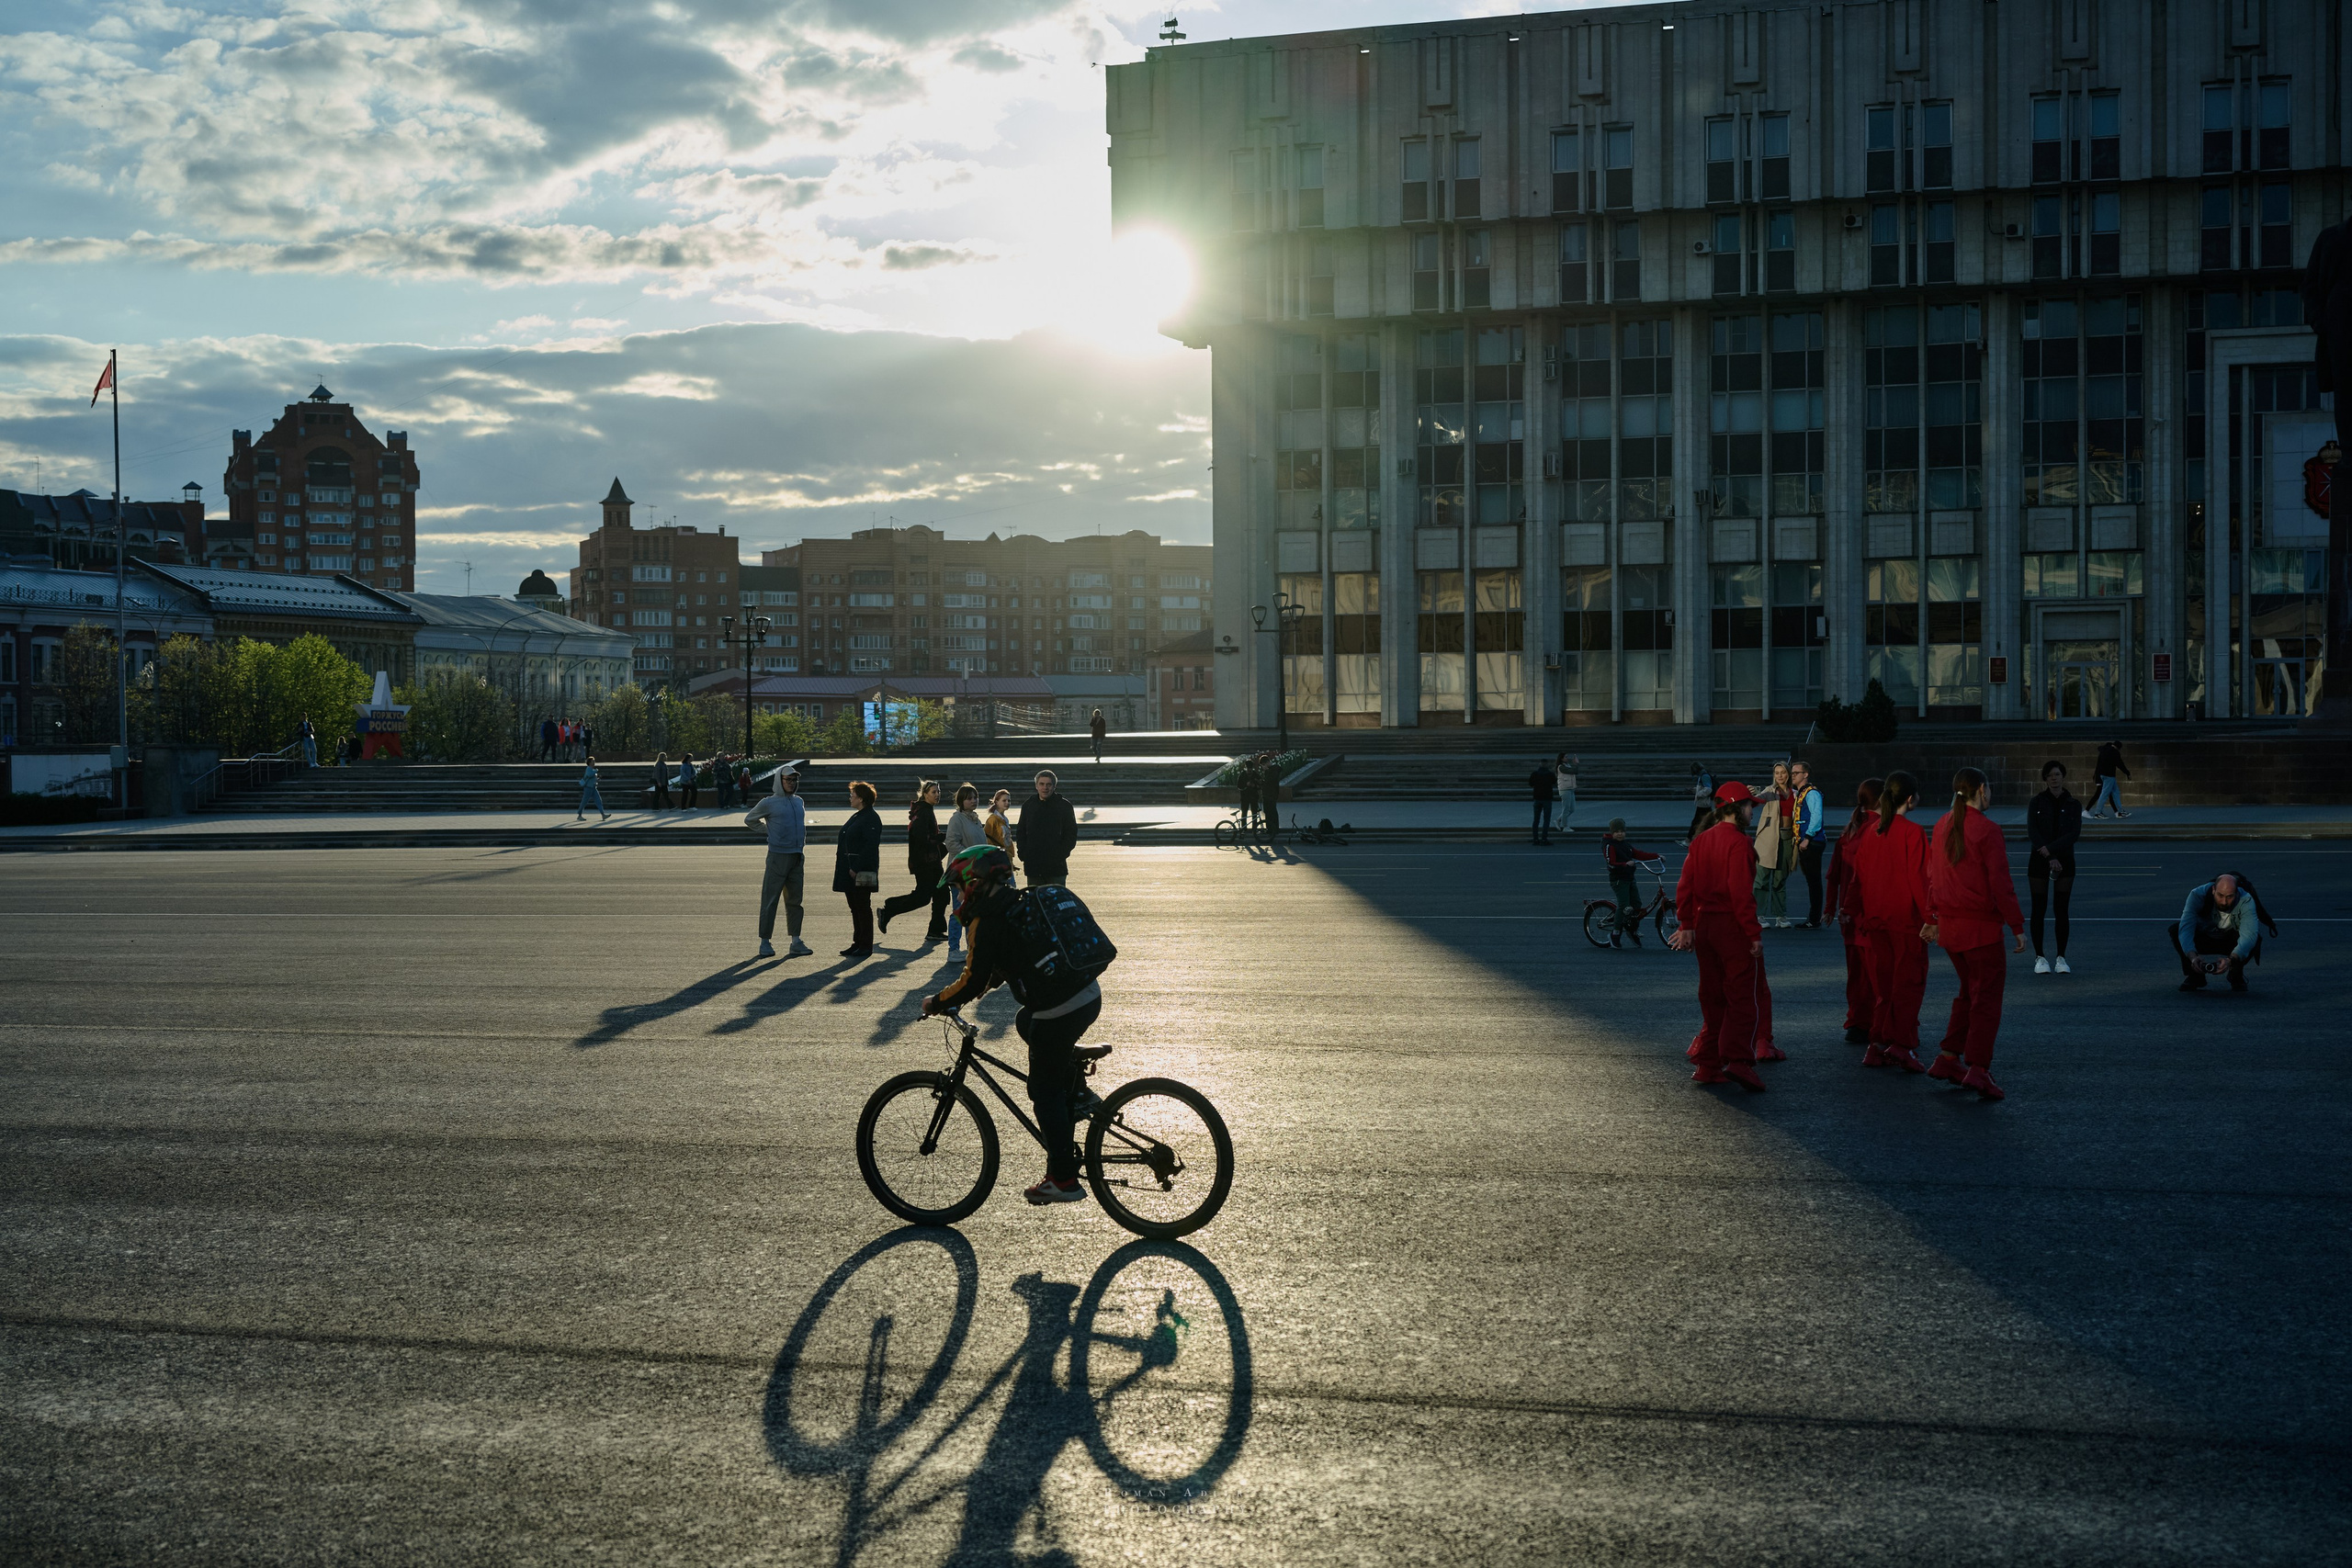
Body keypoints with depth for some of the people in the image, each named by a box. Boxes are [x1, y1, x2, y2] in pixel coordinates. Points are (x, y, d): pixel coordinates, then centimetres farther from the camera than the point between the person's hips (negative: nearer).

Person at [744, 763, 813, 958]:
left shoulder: (799, 802, 14)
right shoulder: (769, 803, -2)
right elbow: (749, 819, 10)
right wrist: (768, 831, 7)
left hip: (797, 857, 6)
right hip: (778, 856, -6)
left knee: (794, 900, 7)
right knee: (770, 900, -3)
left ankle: (795, 942, 8)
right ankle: (765, 942, 1)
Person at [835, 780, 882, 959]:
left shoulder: (871, 819, -13)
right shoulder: (857, 817, 18)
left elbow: (870, 846, -21)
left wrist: (856, 868, -23)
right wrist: (848, 869, 14)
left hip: (861, 872, -10)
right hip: (850, 872, 10)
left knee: (862, 908, -5)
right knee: (855, 908, 13)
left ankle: (866, 946, 0)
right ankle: (858, 943, 19)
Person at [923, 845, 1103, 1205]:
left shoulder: (987, 919, -8)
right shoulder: (1022, 901, 18)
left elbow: (974, 981, -11)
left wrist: (936, 1003, 3)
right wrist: (969, 987, 31)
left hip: (1059, 1011, -8)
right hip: (1090, 996, 8)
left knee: (1045, 1092, 6)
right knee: (1026, 1023, 33)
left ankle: (1063, 1179, 9)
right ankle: (1077, 1094, 27)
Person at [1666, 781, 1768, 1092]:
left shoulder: (1700, 841, 11)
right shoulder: (1738, 842, -13)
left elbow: (1685, 886, 11)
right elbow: (1741, 892, -18)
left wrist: (1687, 925, 16)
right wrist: (1754, 933, -15)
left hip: (1704, 924, 8)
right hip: (1732, 926, -8)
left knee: (1712, 997, 13)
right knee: (1742, 995, -7)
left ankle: (1708, 1065, 14)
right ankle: (1738, 1060, -17)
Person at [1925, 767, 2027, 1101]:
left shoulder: (1943, 826, 8)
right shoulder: (1986, 830, -14)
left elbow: (1933, 876, 14)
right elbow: (2000, 883, -15)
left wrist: (1932, 919, 23)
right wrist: (2017, 926, -10)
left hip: (1948, 924, 7)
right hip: (1981, 925, -7)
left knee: (1969, 991, 19)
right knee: (1987, 997, -2)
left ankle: (1947, 1058, 17)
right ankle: (1978, 1069, -9)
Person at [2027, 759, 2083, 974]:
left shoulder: (2073, 804, 2)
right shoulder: (2037, 802, 0)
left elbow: (2075, 833, -10)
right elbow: (2032, 832, -9)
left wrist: (2050, 848, -19)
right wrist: (2051, 859, -17)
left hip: (2064, 860, 0)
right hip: (2039, 860, 0)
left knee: (2062, 910, 0)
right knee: (2039, 909, 0)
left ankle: (2061, 958, 8)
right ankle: (2040, 957, 8)